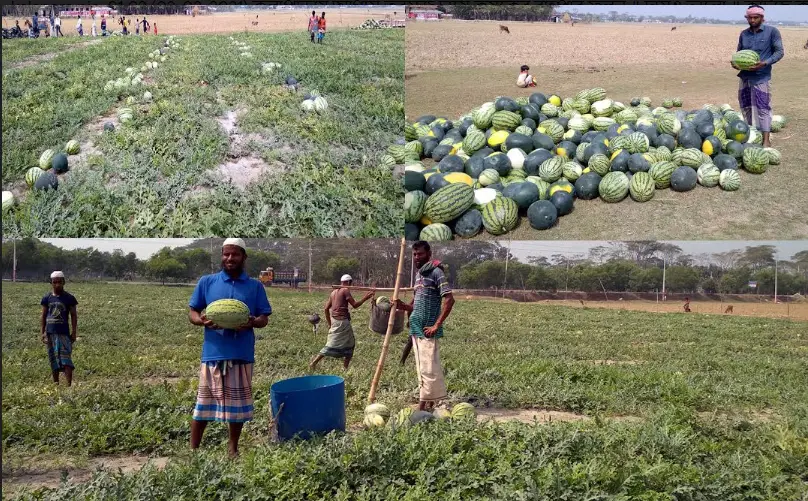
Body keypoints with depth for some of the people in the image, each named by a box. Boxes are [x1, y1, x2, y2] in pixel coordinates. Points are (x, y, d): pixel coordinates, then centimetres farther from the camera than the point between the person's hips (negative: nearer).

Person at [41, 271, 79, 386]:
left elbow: (73, 316, 2)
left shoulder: (69, 298, -1)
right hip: (50, 333, 3)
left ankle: (69, 385, -13)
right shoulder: (47, 298, 6)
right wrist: (42, 332, 4)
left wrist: (74, 332, -3)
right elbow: (43, 316, 11)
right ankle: (56, 384, 17)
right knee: (53, 360, 9)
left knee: (66, 359, -10)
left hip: (64, 333, -3)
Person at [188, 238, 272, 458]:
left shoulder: (255, 286, 6)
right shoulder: (206, 282, 6)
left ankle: (233, 447, 25)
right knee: (204, 402, 4)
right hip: (213, 353, -1)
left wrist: (252, 323, -17)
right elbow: (192, 312, 8)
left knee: (238, 403, 8)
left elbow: (264, 318, 6)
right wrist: (202, 321, -15)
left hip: (242, 354, 1)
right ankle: (193, 450, 16)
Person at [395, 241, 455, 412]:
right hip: (416, 329, 9)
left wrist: (436, 325, -20)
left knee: (428, 369, -6)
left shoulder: (436, 271, -10)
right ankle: (429, 404, 18)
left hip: (427, 330, -9)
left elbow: (449, 299, -19)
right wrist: (402, 306, 1)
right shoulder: (418, 274, 17)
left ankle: (423, 407, -4)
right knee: (423, 368, 12)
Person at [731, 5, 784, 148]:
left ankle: (766, 140, -5)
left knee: (762, 108, -6)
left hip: (761, 77, -5)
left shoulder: (772, 31, -4)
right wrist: (735, 63, -5)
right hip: (745, 77, 5)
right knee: (746, 107, 11)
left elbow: (779, 51, -5)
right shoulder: (744, 34, 10)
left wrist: (765, 63, -20)